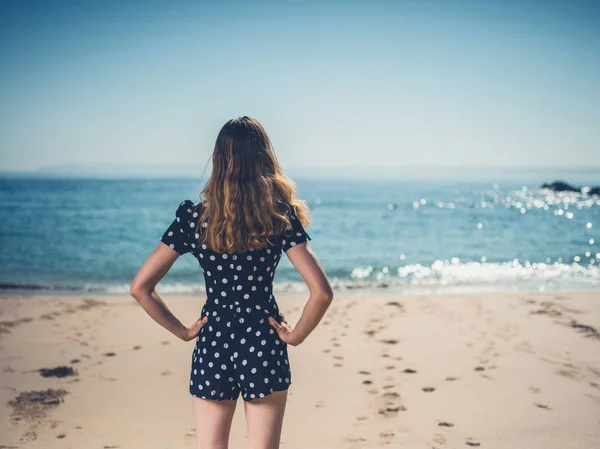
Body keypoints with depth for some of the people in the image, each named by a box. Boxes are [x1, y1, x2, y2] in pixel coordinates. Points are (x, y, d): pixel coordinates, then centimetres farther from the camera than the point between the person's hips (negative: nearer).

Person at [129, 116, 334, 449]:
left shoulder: (193, 217, -4)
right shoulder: (280, 217, -9)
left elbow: (140, 287, -4)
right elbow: (322, 291, -17)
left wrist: (181, 331, 3)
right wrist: (297, 334, -3)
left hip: (212, 347, 1)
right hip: (264, 347, -1)